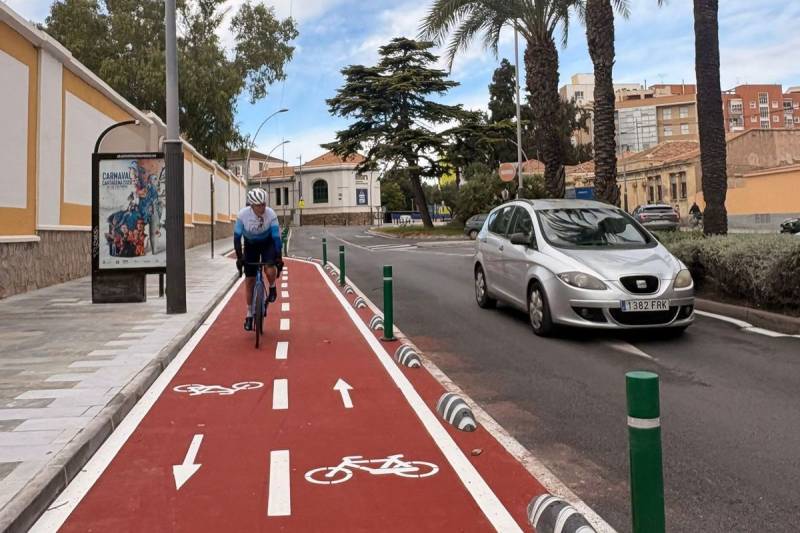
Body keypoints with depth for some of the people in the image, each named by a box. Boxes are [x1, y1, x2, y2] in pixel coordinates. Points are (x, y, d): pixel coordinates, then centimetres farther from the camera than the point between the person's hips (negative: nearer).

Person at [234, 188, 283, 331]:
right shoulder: (243, 215, -27)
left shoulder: (271, 214, -28)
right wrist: (239, 257, -25)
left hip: (267, 243, -1)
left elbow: (276, 237, -26)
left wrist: (279, 257, -32)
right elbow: (237, 236, -20)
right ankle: (249, 315, 13)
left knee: (270, 270, -29)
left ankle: (272, 289, 6)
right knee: (250, 280, 0)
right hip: (250, 245, 1)